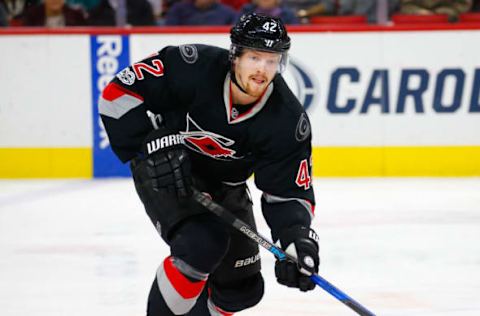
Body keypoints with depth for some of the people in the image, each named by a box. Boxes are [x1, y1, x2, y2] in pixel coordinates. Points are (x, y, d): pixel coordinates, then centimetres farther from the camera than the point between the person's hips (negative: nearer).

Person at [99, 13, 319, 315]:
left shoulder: (288, 121, -22)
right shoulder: (193, 67, -29)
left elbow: (290, 193, -18)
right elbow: (120, 92, -22)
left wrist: (297, 240, -37)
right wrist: (153, 146, -29)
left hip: (224, 186, 5)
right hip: (162, 173, -5)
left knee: (242, 288, 7)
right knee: (202, 245, -30)